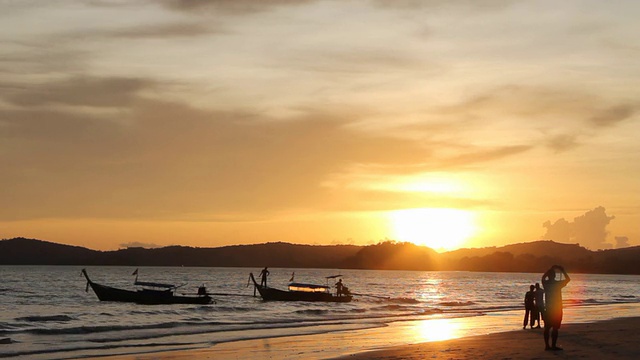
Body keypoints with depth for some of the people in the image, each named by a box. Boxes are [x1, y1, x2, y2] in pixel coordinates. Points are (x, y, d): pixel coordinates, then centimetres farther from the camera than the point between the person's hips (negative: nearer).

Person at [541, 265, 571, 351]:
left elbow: (543, 277, 24)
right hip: (557, 309, -5)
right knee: (555, 328, -3)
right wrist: (563, 270, 11)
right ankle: (553, 345, -4)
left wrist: (551, 269, 27)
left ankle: (547, 345, 9)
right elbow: (568, 279, 2)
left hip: (548, 309, 5)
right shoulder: (557, 283, -12)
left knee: (547, 327, 7)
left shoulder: (545, 283, 0)